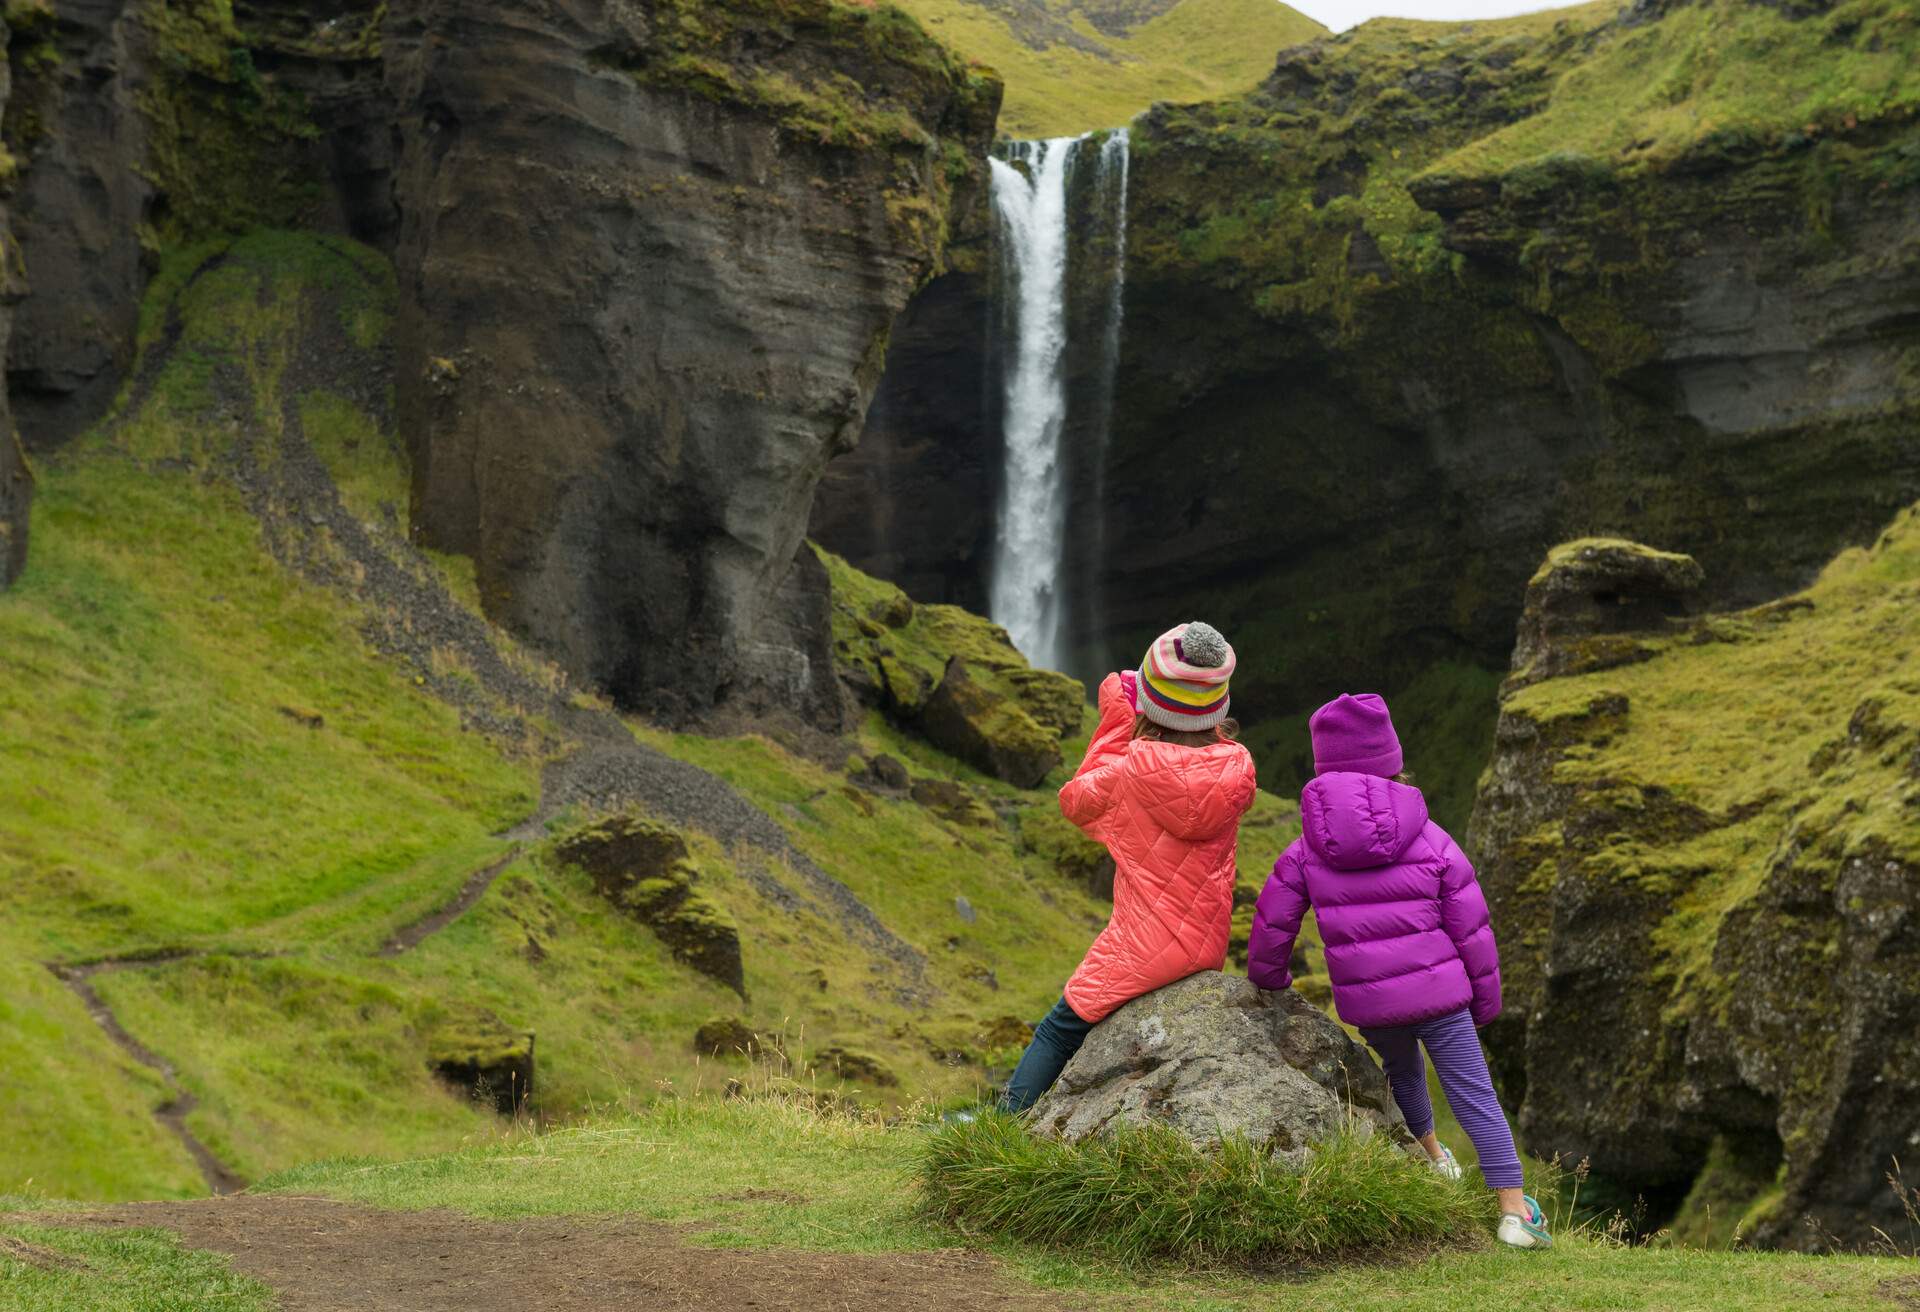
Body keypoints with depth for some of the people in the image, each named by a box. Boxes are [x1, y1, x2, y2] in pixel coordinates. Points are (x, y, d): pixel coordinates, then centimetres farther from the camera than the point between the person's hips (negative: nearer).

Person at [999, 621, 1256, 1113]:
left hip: (1143, 947, -6)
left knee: (1059, 1032, 6)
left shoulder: (1134, 766, -19)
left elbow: (1075, 801, -1)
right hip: (1210, 948, 6)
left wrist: (1114, 726, 3)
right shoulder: (1237, 765, -6)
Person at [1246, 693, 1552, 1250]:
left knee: (1402, 1071, 31)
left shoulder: (1306, 853, -1)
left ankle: (1432, 1154, 53)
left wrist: (1268, 978, 24)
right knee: (1474, 1094, 3)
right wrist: (1485, 1000, 13)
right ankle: (1514, 1212, -2)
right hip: (1439, 992, -2)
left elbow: (1272, 924, 3)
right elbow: (1471, 929, 0)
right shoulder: (1434, 843, -3)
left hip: (1367, 1002, 2)